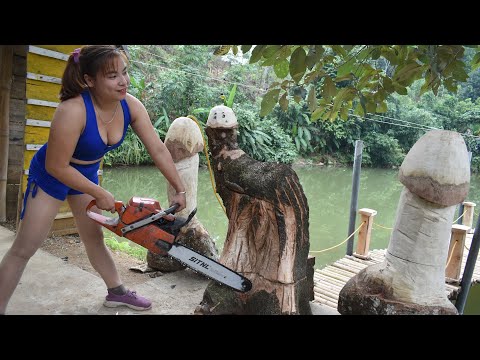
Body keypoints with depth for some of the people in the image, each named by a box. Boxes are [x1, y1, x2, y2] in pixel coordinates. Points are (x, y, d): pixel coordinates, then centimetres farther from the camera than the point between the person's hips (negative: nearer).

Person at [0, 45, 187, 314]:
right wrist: (100, 194, -22)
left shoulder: (131, 106, -19)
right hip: (51, 176, -6)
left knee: (95, 239, 18)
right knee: (24, 249, 1)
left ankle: (117, 292, 33)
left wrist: (180, 190, -14)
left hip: (87, 174, 6)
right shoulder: (73, 110, -36)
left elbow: (158, 150, -14)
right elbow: (56, 166, -28)